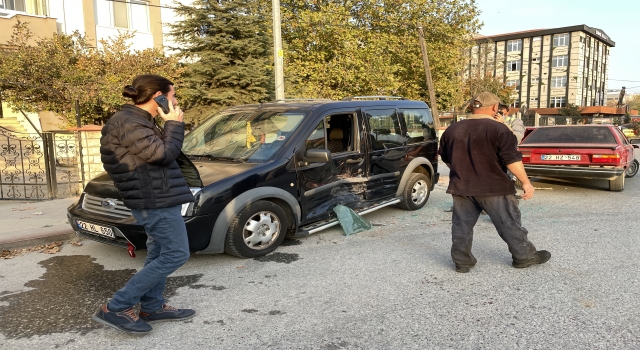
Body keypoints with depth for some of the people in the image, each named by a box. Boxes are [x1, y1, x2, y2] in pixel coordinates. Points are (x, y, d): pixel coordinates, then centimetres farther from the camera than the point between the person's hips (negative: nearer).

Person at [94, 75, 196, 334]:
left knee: (159, 253, 16)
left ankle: (152, 307, 26)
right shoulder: (129, 122, -17)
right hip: (155, 200, -11)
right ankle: (116, 308, -1)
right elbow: (163, 155, -20)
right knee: (175, 254, -7)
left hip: (156, 198, 11)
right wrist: (174, 124, -10)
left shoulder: (137, 121, 16)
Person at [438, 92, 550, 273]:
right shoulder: (499, 129, -11)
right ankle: (524, 256, 21)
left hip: (461, 187, 4)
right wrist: (526, 182, -6)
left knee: (462, 225, 9)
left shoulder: (452, 130, 7)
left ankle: (462, 261, 12)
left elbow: (446, 158, 16)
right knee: (509, 223, 9)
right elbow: (512, 159, -14)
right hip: (493, 188, -4)